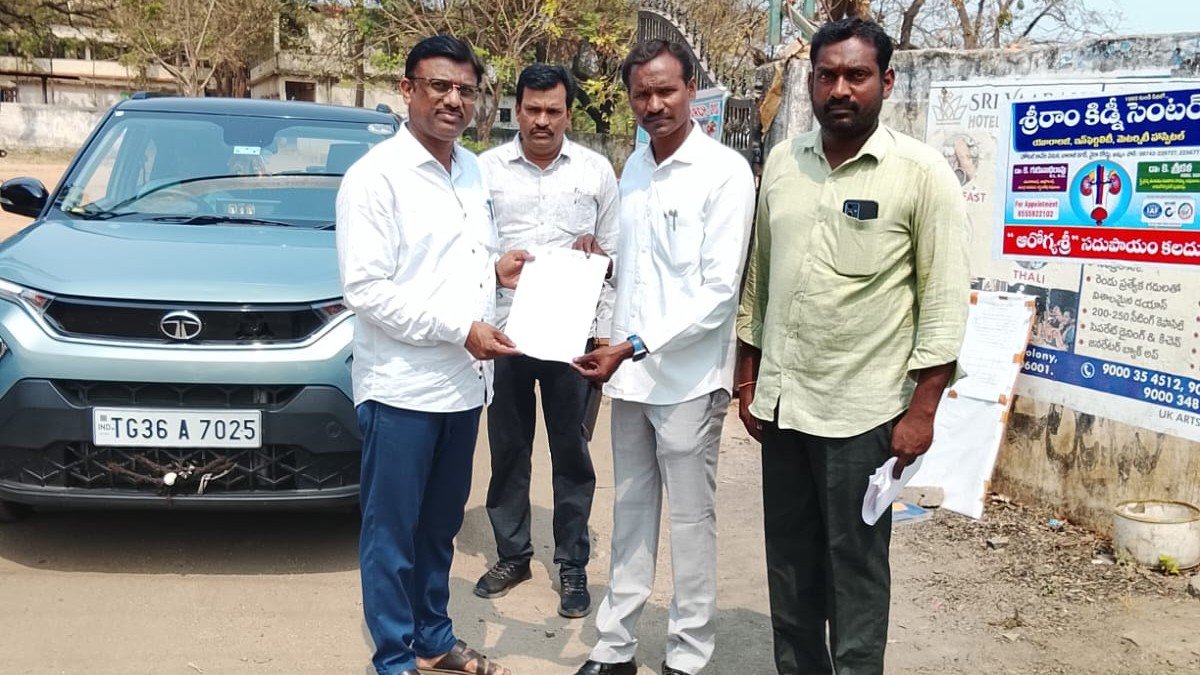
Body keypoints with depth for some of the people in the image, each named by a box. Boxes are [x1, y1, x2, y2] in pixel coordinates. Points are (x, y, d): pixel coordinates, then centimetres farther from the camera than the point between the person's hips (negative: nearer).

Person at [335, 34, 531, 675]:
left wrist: (496, 270, 1)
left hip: (463, 383, 7)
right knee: (391, 531, 7)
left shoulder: (474, 171, 10)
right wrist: (461, 329, -21)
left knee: (440, 525, 19)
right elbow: (365, 288, -19)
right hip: (402, 387, -7)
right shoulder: (375, 176, -12)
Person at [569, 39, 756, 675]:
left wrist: (633, 349, -19)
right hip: (628, 369, 6)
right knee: (631, 508, 14)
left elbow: (719, 291, -16)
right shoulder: (633, 167, 10)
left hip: (687, 377, -6)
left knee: (690, 517, 5)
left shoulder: (724, 170, -10)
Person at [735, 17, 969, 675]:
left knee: (855, 566, 7)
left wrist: (921, 410, -11)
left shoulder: (922, 173, -9)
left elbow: (945, 301, -8)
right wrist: (748, 379, 12)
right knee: (789, 561, 15)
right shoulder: (781, 162, 6)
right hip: (781, 401, 5)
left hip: (861, 410, -5)